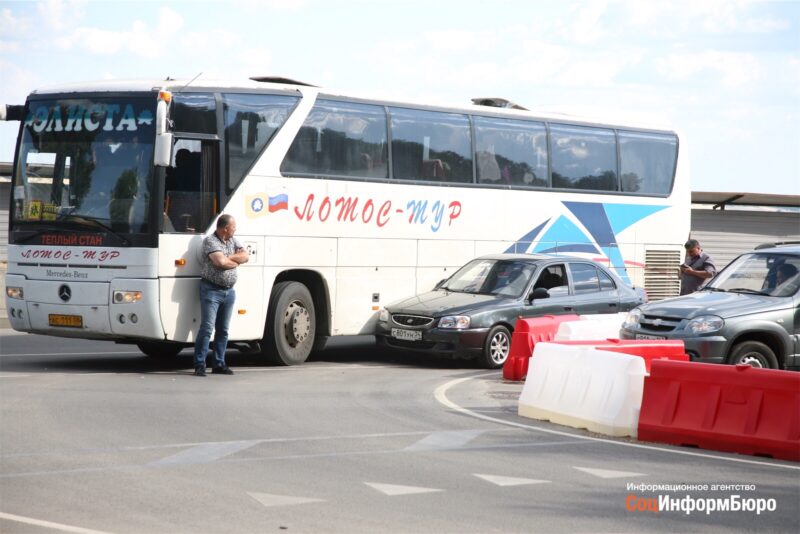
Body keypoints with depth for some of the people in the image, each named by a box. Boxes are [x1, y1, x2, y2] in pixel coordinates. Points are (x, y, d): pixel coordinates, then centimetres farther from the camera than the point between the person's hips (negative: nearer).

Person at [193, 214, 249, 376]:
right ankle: (200, 365, -8)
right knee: (207, 328, -10)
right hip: (212, 290, -7)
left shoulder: (233, 241, 13)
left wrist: (228, 258, -11)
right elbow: (220, 262, -22)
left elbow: (245, 256, 2)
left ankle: (219, 363, 17)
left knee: (223, 329, 11)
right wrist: (235, 261, -3)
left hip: (229, 291, 7)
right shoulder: (210, 241, -10)